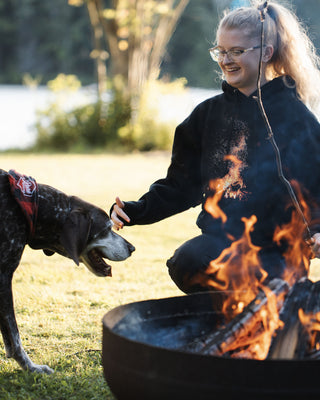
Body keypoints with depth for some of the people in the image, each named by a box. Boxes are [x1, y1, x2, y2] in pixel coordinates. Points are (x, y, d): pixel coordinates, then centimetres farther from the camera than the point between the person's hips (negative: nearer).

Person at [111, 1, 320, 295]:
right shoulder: (208, 113, 12)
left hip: (275, 252, -3)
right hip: (218, 241, 3)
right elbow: (182, 184, 14)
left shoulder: (295, 116, 0)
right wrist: (136, 211, -1)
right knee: (187, 262, -29)